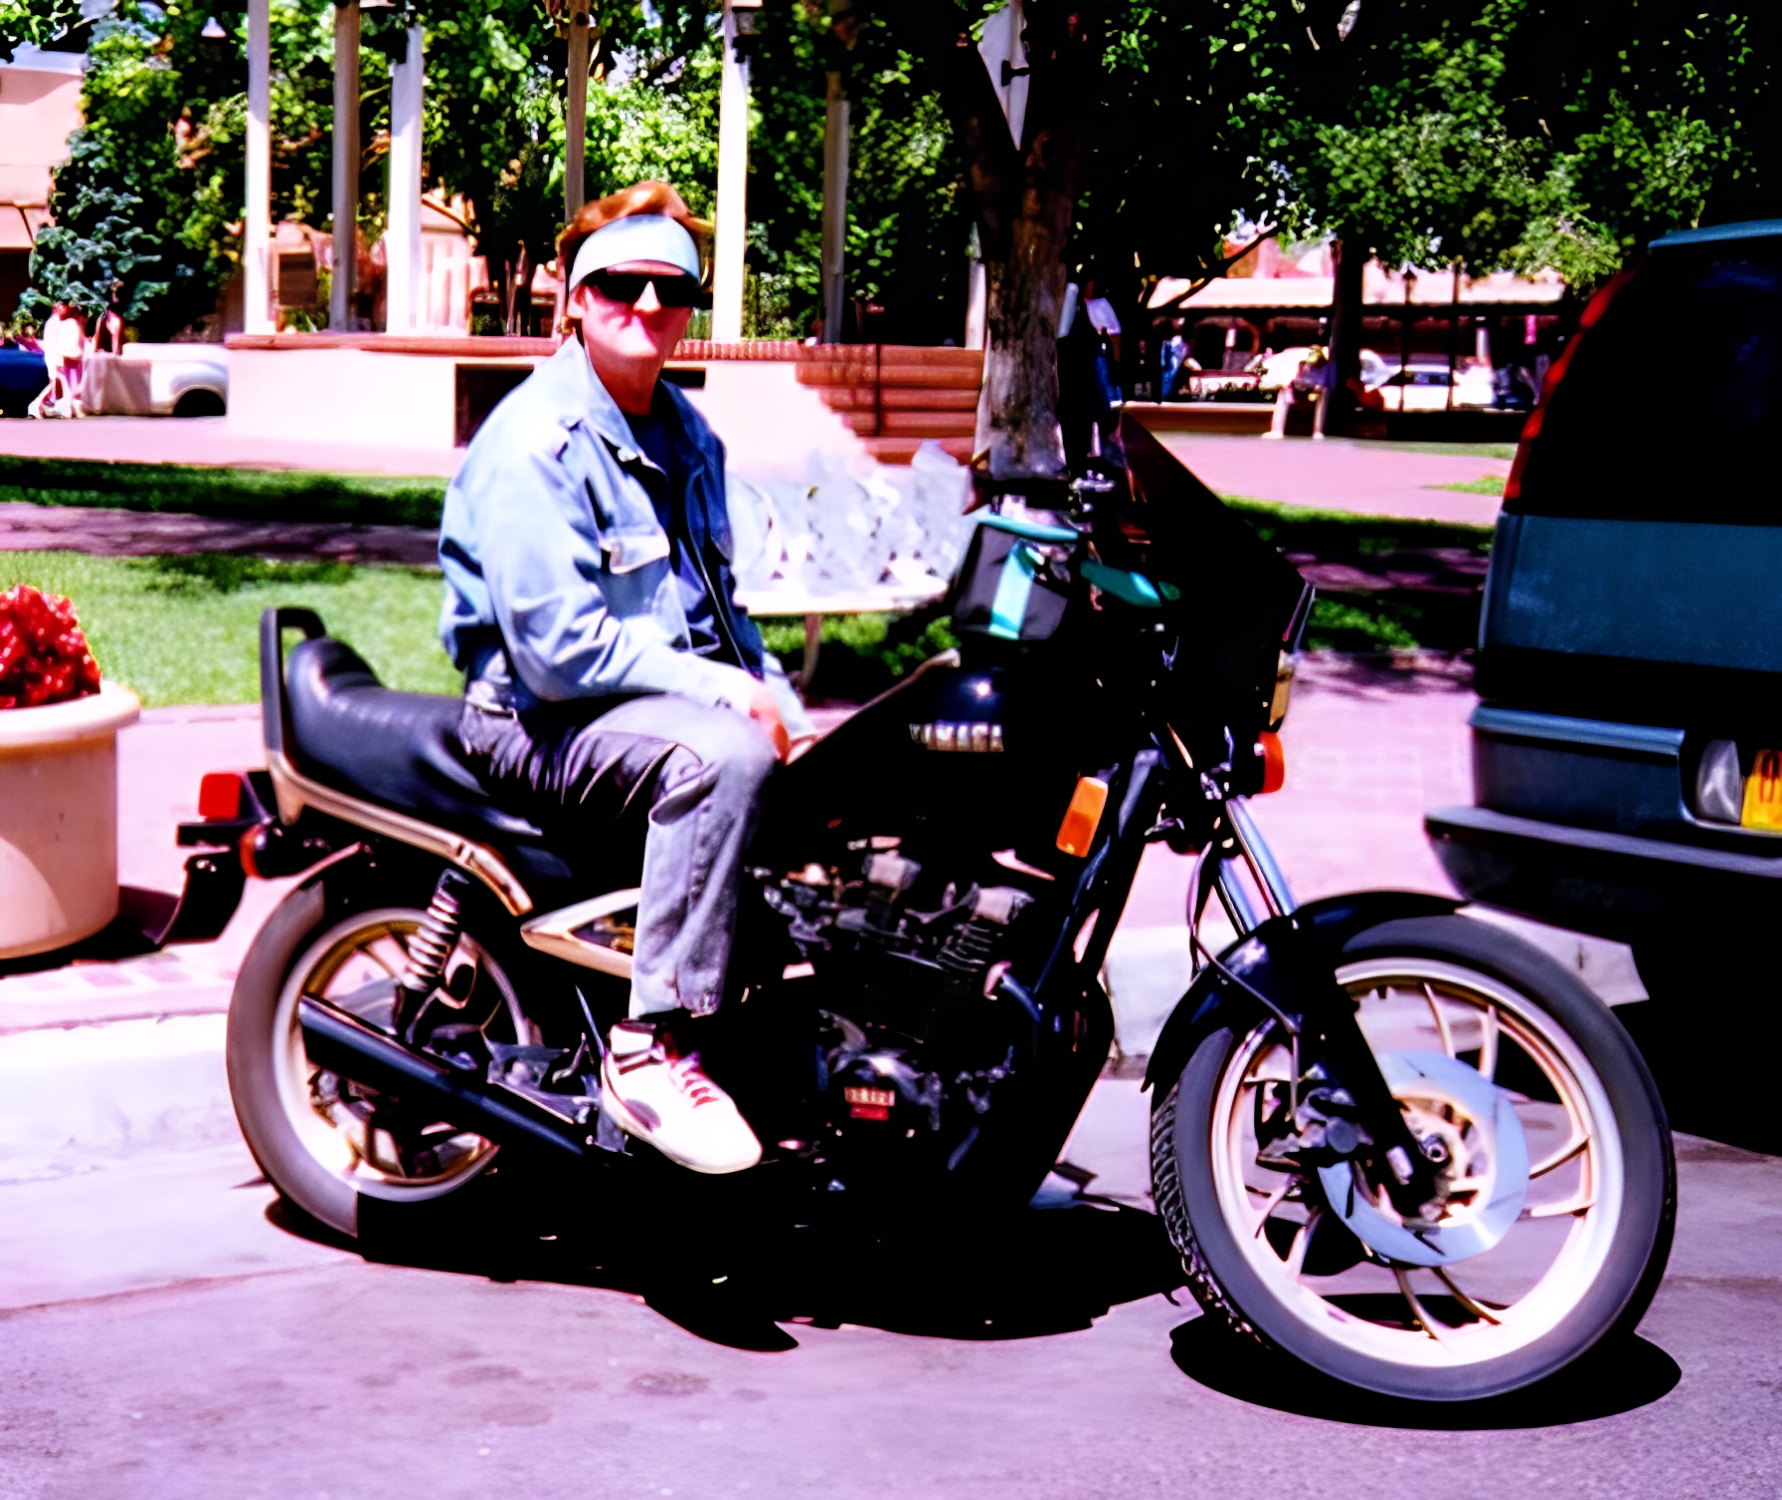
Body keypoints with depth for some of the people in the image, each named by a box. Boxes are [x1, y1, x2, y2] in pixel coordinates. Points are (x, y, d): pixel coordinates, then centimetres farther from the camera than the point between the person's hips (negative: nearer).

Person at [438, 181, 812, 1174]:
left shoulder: (687, 434, 15)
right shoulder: (536, 442, -14)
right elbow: (558, 649, -21)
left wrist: (785, 705, 5)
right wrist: (727, 691, -20)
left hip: (686, 695, 9)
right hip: (543, 720, -8)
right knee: (723, 755, -36)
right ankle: (650, 1045, -30)